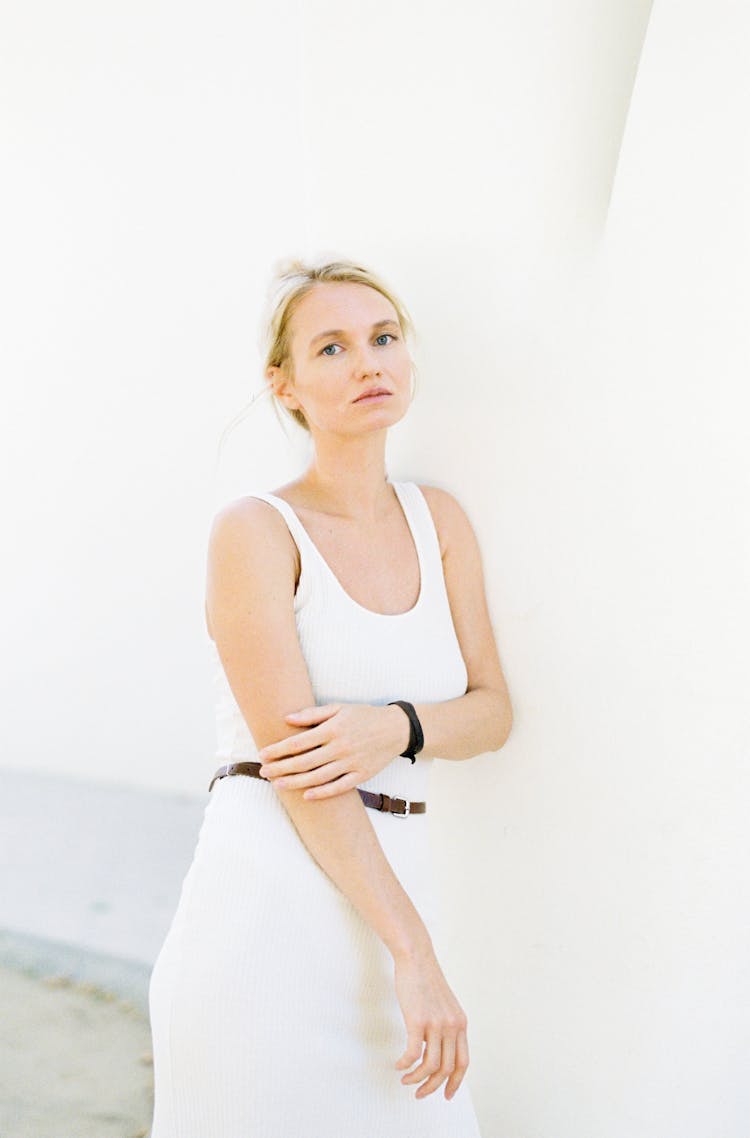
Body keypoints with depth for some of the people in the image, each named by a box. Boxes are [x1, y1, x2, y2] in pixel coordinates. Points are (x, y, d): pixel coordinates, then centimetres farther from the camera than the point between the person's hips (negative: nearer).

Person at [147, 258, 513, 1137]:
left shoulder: (439, 520, 10)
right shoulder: (254, 530, -7)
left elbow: (491, 710, 9)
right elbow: (301, 768, -14)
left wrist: (397, 728, -13)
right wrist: (415, 950, -15)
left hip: (389, 888, 5)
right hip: (272, 893, -5)